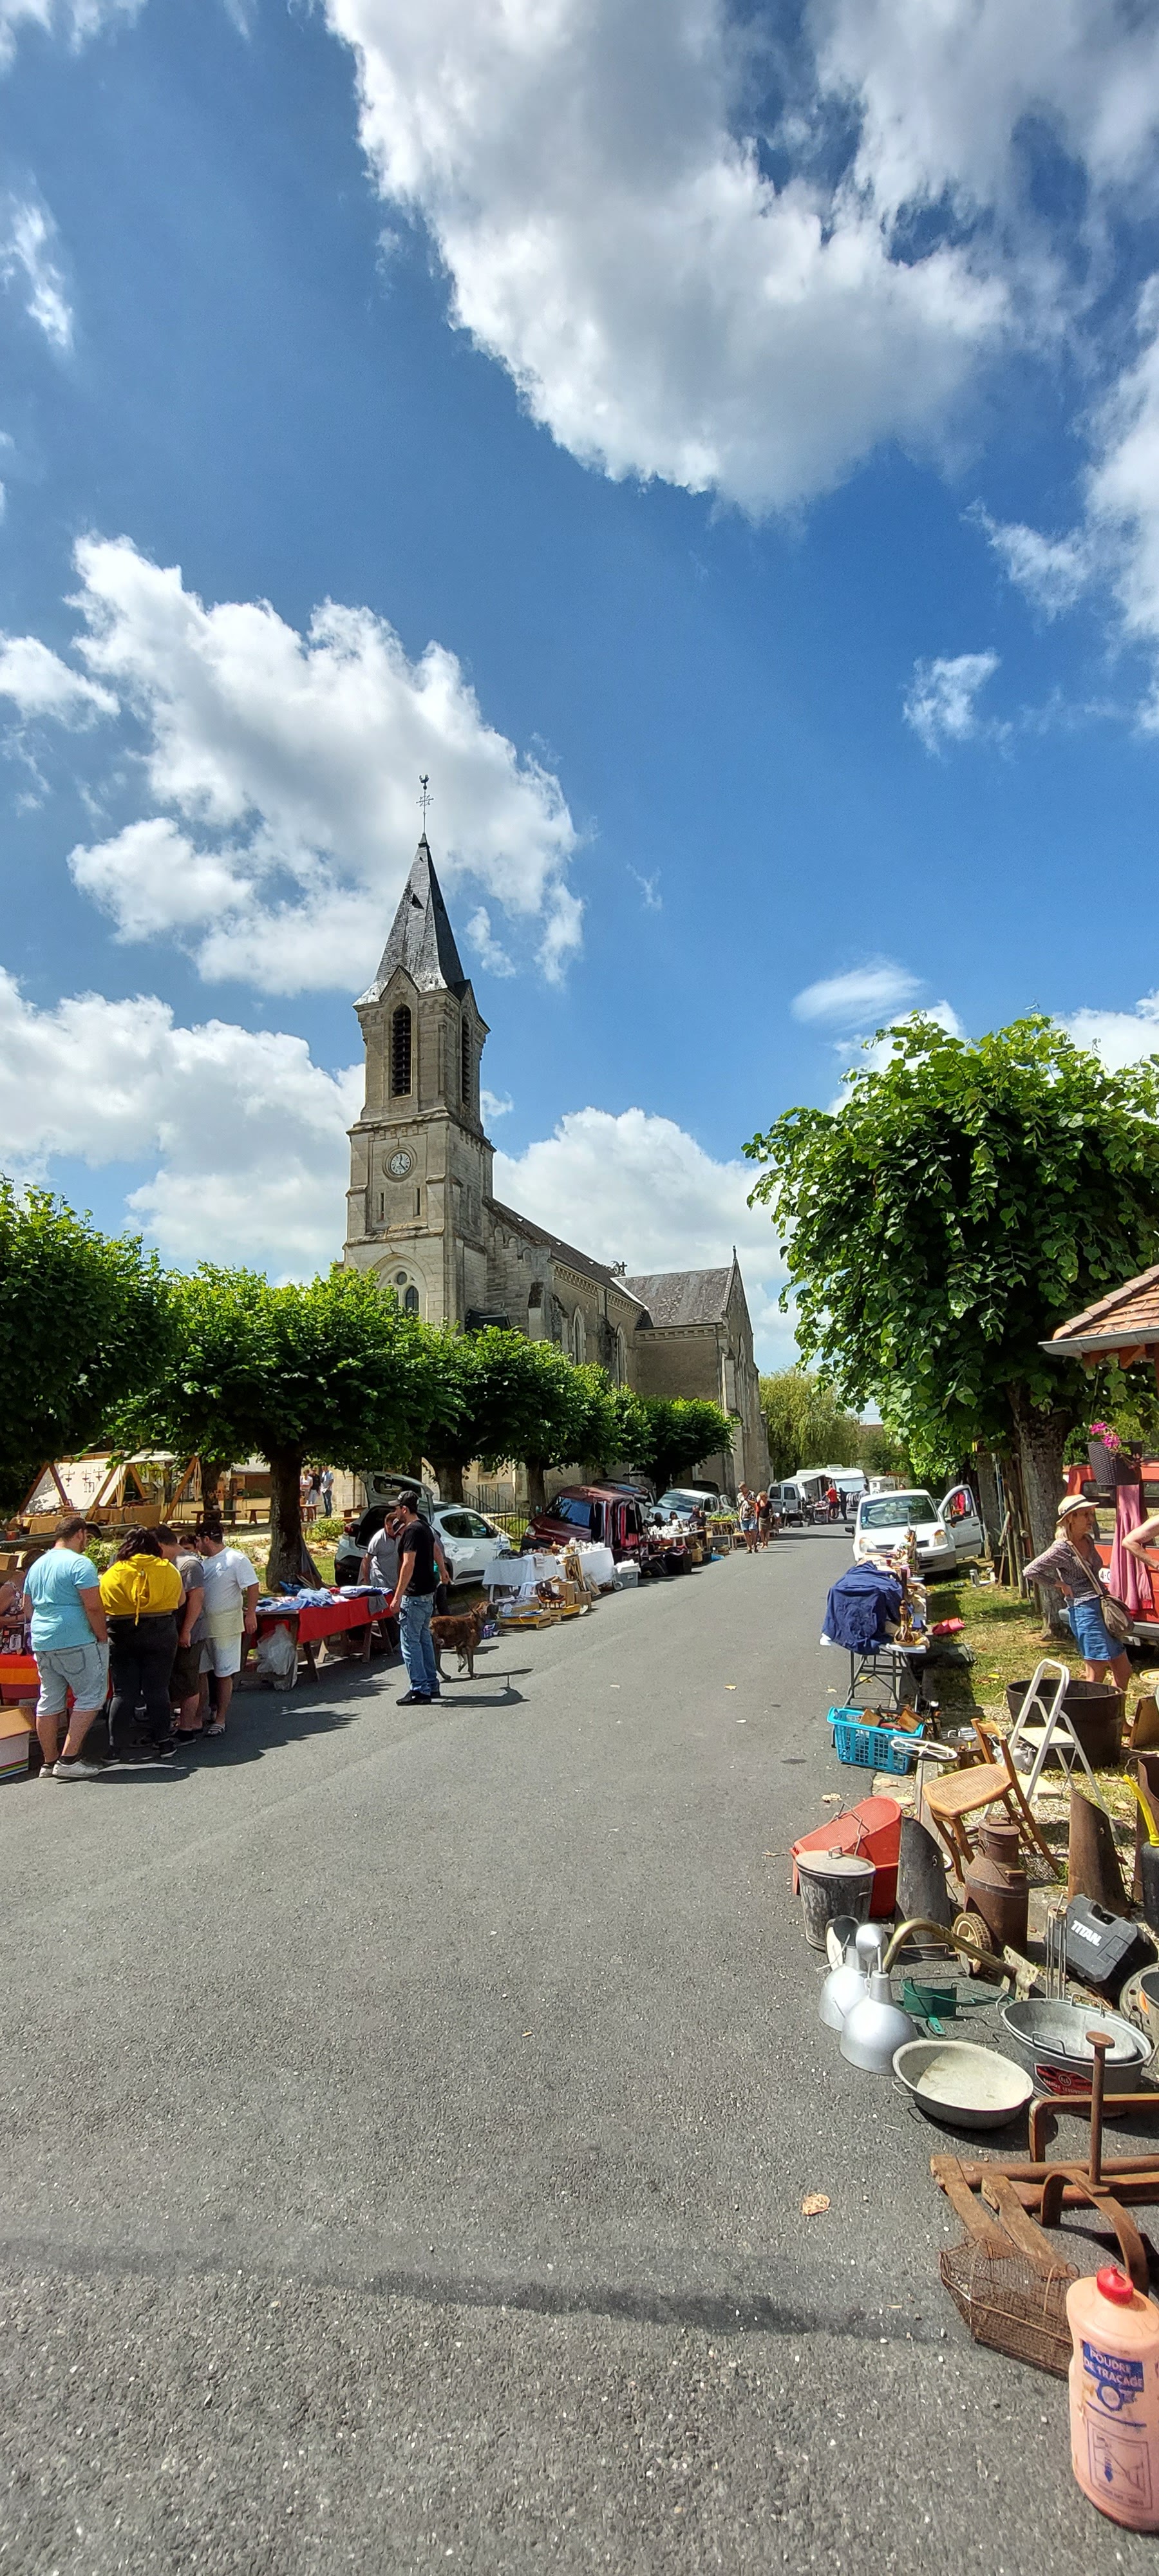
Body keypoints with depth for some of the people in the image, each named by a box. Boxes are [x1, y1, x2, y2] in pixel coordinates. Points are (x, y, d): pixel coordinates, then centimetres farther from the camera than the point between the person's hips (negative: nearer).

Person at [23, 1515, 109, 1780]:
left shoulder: (36, 1566, 15)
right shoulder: (80, 1563, -12)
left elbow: (28, 1611, 22)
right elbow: (94, 1607, -17)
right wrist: (103, 1638, -6)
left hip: (42, 1643, 9)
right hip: (76, 1642, -8)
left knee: (49, 1702, 13)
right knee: (91, 1696, -1)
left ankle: (50, 1762, 19)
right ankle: (69, 1760, -4)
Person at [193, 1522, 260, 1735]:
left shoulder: (236, 1559, -11)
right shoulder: (204, 1562, 12)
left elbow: (253, 1586, -14)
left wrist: (250, 1614, -20)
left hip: (225, 1626, -7)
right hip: (202, 1625, 7)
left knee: (223, 1674, 1)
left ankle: (220, 1720, 8)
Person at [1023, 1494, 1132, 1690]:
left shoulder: (1088, 1541, 10)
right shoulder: (1062, 1548, -13)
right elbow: (1030, 1571, -16)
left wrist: (1106, 1594, 11)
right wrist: (1061, 1584, -11)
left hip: (1103, 1607, 8)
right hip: (1084, 1611, -8)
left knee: (1123, 1671, 12)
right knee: (1097, 1674, -6)